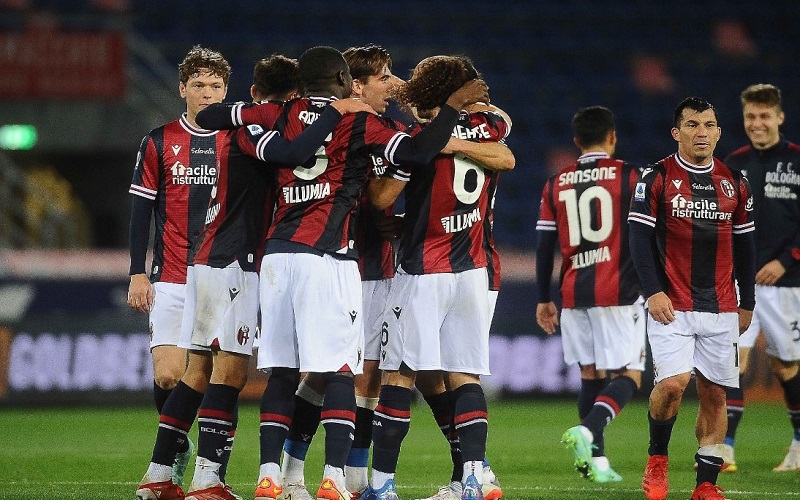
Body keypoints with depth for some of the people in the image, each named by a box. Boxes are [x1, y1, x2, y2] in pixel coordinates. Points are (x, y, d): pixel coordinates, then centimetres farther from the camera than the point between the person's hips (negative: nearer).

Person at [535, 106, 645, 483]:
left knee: (590, 376, 13)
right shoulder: (629, 176, -2)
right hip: (619, 292, -4)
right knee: (629, 376, -2)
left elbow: (544, 247, 9)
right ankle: (587, 430, -26)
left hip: (574, 293, 4)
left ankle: (596, 459, 8)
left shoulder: (556, 183, 9)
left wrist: (544, 300, 16)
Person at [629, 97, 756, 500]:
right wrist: (653, 292, -14)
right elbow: (639, 237, -5)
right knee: (673, 383, -19)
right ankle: (657, 459, 5)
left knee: (714, 394, 2)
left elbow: (744, 245, 16)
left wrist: (747, 302, 16)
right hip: (672, 307, -4)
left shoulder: (734, 182, 10)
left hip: (721, 309, 4)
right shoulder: (657, 178, -2)